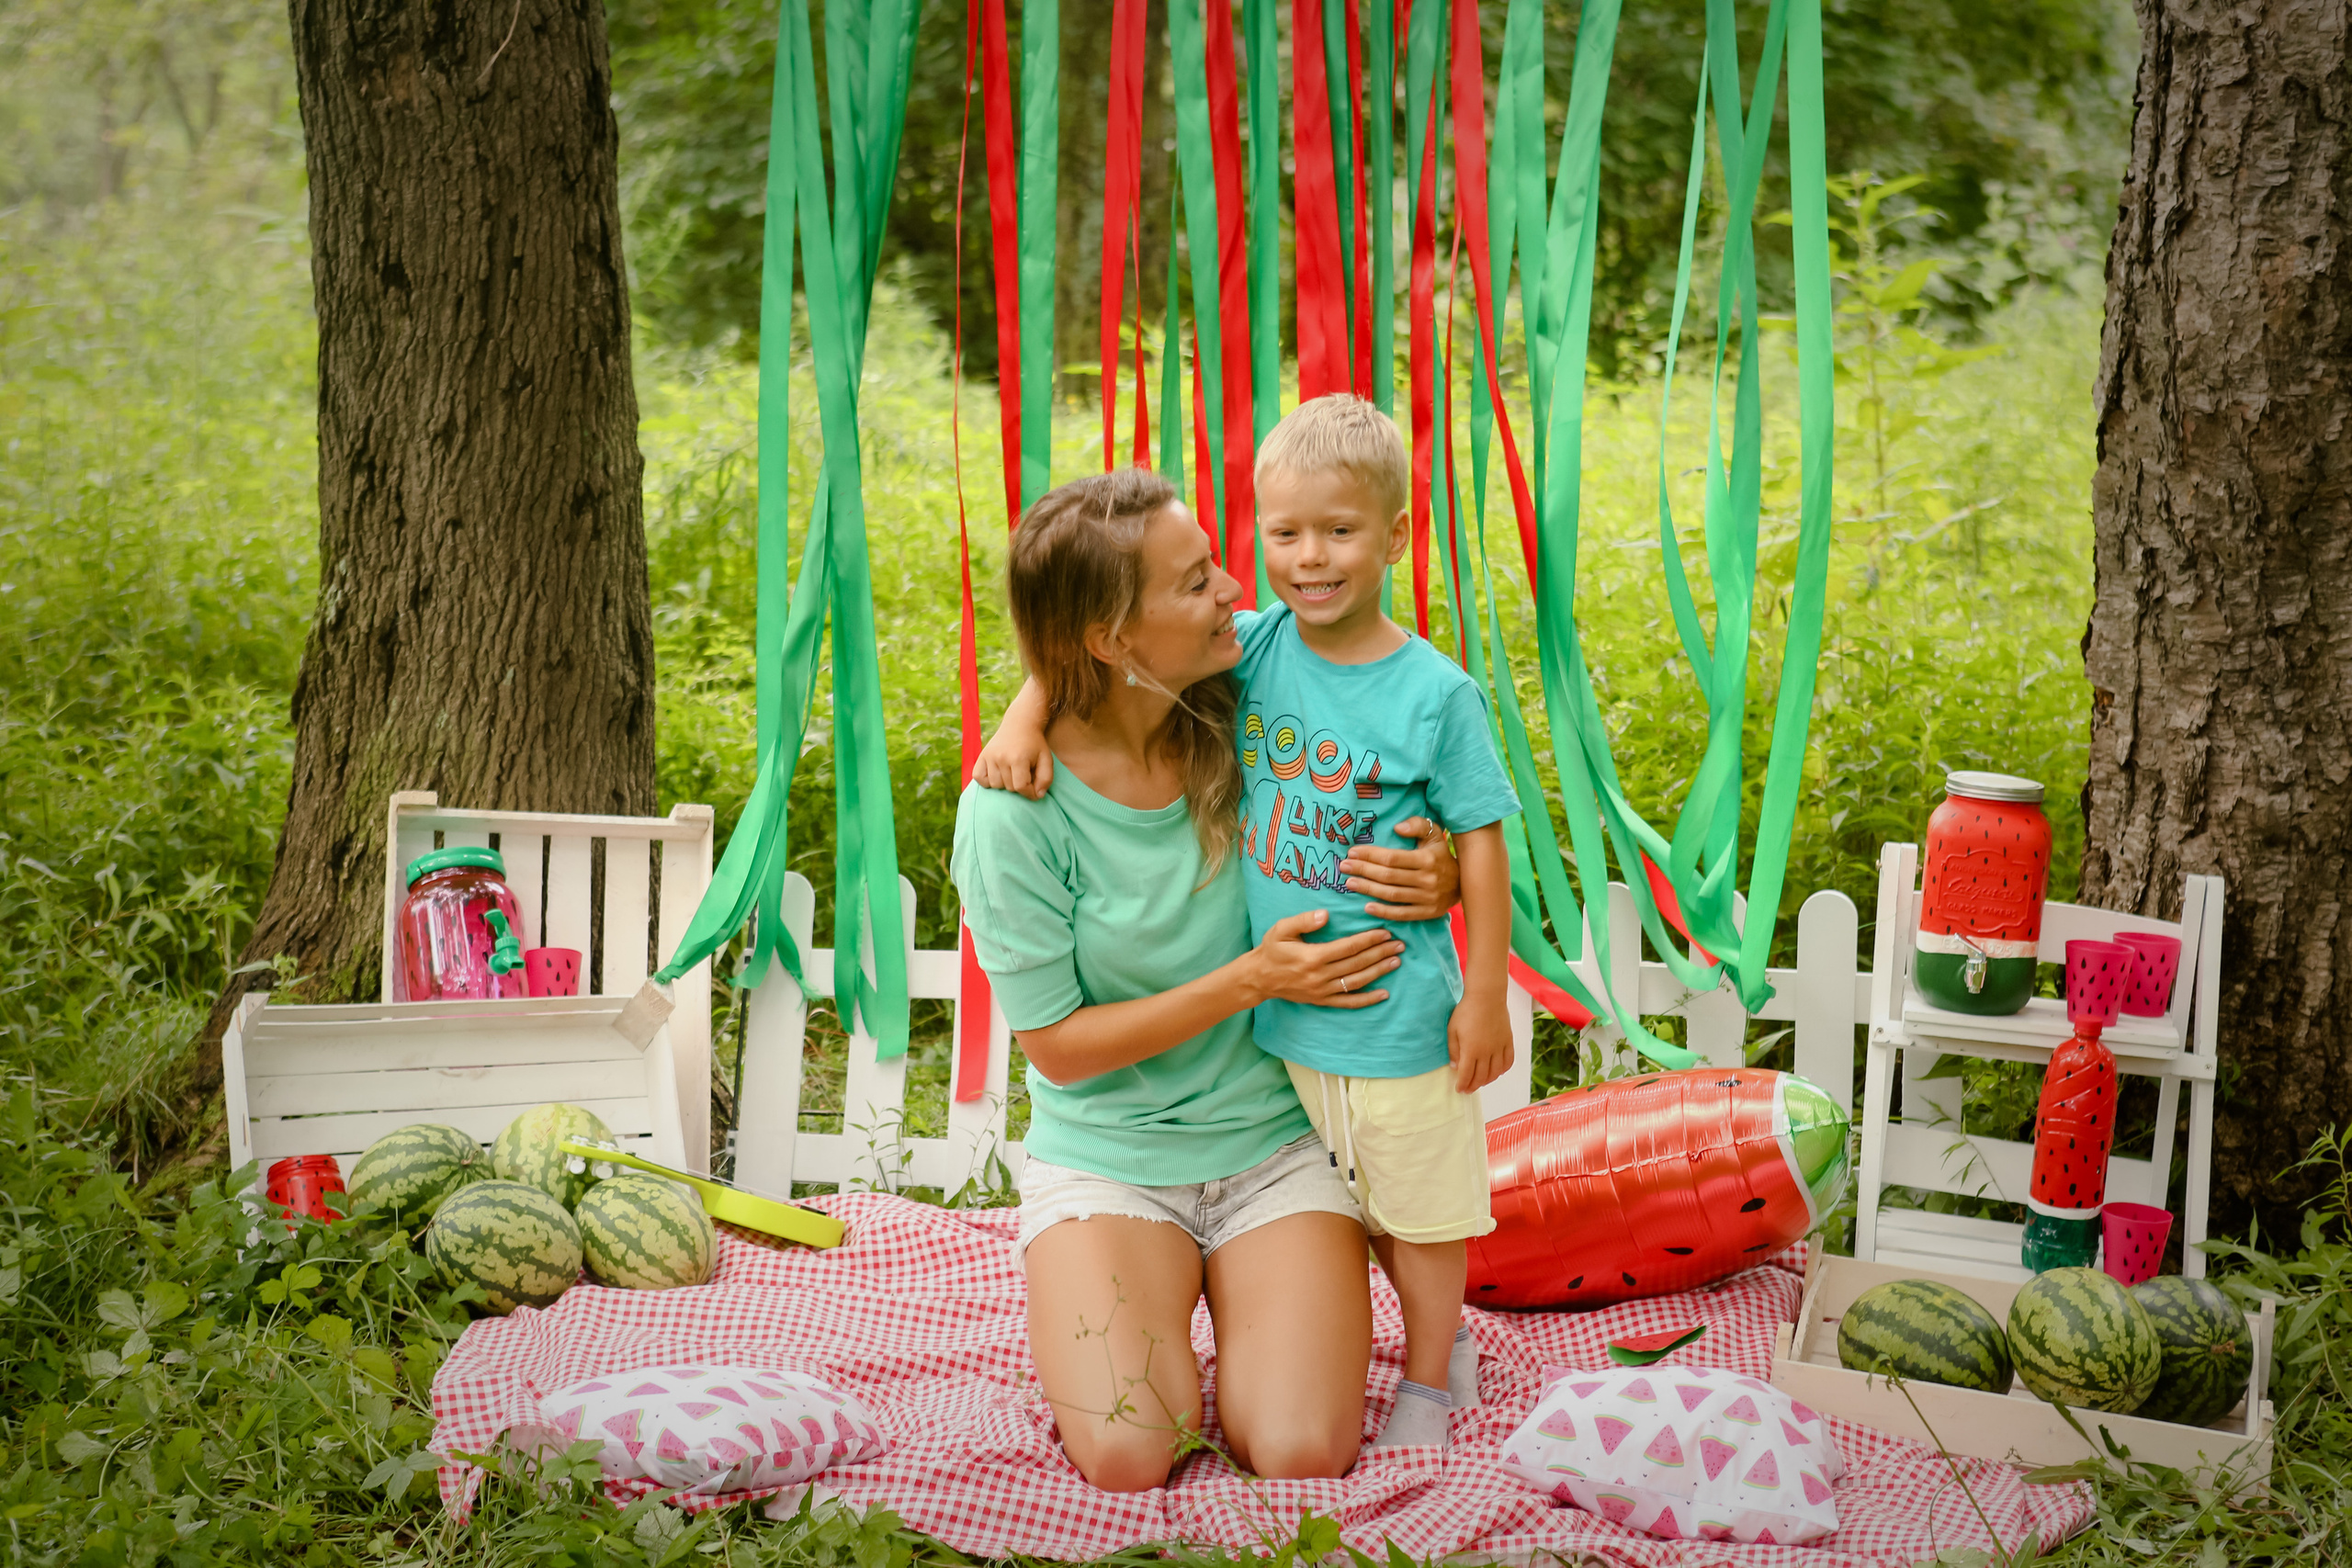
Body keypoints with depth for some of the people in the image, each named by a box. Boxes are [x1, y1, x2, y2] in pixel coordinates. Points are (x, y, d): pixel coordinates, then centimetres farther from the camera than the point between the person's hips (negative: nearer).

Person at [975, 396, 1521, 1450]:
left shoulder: (1434, 695, -16)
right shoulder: (1250, 650, -5)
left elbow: (1480, 838, -10)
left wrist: (1487, 993, -8)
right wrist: (1026, 714, -18)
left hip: (1398, 1009, -5)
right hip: (1279, 1003, 5)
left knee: (1418, 1206, 11)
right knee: (1348, 1201, 21)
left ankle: (1431, 1378, 31)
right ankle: (1440, 1328, 42)